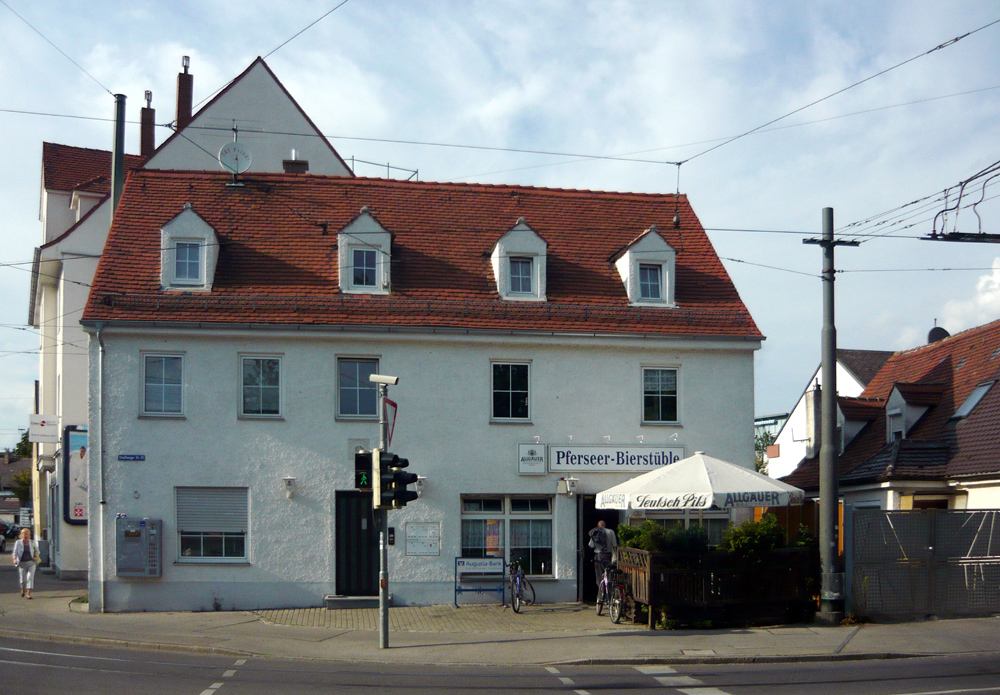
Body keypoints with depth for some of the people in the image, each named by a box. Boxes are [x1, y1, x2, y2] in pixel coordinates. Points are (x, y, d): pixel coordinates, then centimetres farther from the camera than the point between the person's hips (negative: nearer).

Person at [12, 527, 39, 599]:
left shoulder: (32, 543, 3)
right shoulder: (18, 543, -1)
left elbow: (36, 551, 16)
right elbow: (15, 552, -5)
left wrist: (36, 557, -4)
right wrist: (15, 559, -23)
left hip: (31, 563, 0)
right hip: (22, 563, 0)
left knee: (30, 577, -13)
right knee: (23, 578, 6)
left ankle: (28, 593, -13)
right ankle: (23, 589, 38)